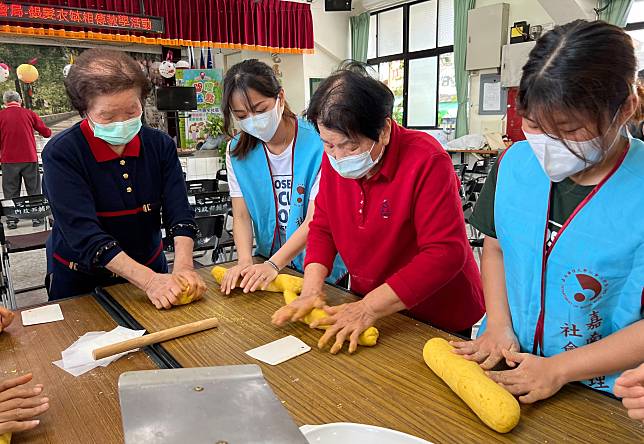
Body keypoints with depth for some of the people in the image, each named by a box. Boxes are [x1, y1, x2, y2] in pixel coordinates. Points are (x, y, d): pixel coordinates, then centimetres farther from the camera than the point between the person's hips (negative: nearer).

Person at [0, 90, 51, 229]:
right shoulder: (29, 113, 0)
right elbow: (46, 133, 2)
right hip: (29, 158, 0)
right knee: (34, 190, 9)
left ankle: (12, 220, 9)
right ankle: (37, 217, 11)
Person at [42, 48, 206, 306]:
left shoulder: (160, 145, -5)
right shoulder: (60, 154, -17)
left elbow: (179, 212, -11)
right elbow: (84, 234, -25)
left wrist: (183, 267, -28)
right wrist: (149, 280, -34)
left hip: (150, 267, 2)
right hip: (80, 280, -2)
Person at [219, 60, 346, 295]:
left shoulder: (317, 143, -14)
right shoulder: (237, 151, 2)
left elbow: (314, 221, -15)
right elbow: (241, 216, 0)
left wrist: (273, 264, -23)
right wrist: (245, 262, -17)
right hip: (268, 264, 3)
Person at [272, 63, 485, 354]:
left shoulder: (426, 161, -27)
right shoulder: (333, 159, -8)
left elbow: (445, 253, -29)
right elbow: (322, 226, 0)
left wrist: (369, 307, -31)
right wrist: (312, 290, -15)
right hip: (365, 302, 5)